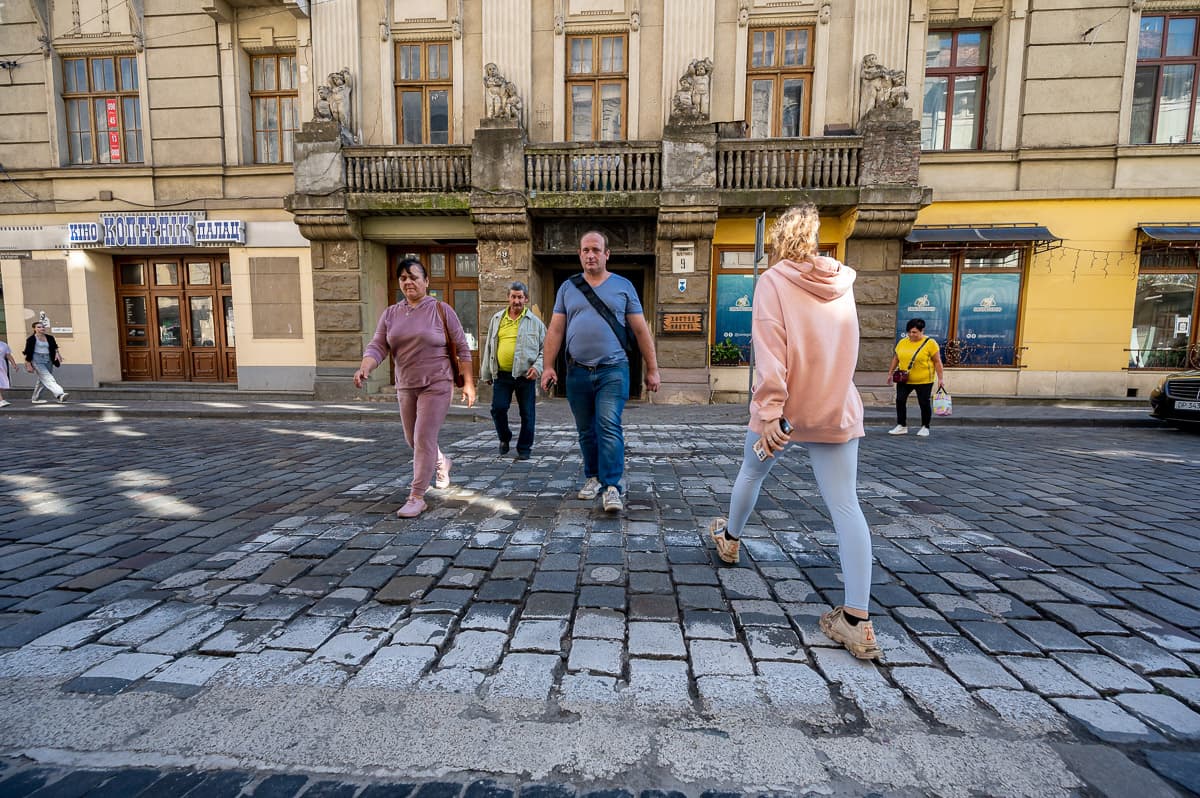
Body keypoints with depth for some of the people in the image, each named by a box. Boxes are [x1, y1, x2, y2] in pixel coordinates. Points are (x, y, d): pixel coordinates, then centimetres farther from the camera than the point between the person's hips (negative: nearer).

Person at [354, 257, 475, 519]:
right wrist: (364, 368, -20)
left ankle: (417, 497, 1)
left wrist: (468, 383, -7)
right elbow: (377, 346, 0)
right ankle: (442, 463, 45)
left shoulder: (441, 309, -4)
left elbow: (462, 348, -3)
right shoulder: (391, 313, 8)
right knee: (413, 439, 17)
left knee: (424, 440, -9)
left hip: (436, 384, -5)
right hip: (406, 386, 6)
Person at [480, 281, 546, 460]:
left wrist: (538, 366, -12)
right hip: (502, 375, 2)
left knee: (527, 414, 4)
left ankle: (524, 448, 19)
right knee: (498, 408, -1)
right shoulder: (497, 319, 11)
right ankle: (505, 438, 27)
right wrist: (486, 373, 14)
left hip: (525, 375, -2)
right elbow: (489, 346, 16)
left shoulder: (535, 322, 3)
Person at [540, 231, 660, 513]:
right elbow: (556, 329, 8)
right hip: (577, 372, 3)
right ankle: (593, 477, 25)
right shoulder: (568, 287, 11)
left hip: (612, 370, -2)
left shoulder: (623, 286, 6)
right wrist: (549, 366, 0)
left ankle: (612, 487, -6)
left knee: (609, 427, -11)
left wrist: (652, 369, 2)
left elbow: (641, 330, 5)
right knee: (586, 430, 10)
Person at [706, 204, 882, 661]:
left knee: (751, 473, 22)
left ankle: (730, 539, 47)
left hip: (784, 409, -3)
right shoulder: (842, 282, 10)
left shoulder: (774, 281, -6)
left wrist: (770, 412, -22)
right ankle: (856, 621, 1)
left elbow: (770, 349, -18)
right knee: (846, 507, 1)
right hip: (837, 411, 4)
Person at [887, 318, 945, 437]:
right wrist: (890, 373, 12)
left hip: (924, 381, -4)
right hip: (904, 380, 4)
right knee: (900, 400, 1)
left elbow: (937, 361, -7)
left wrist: (941, 378, -9)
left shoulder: (930, 343, -8)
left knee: (924, 403, 4)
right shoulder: (902, 342, 4)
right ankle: (902, 426, 11)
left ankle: (925, 427, 19)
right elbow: (895, 358, 12)